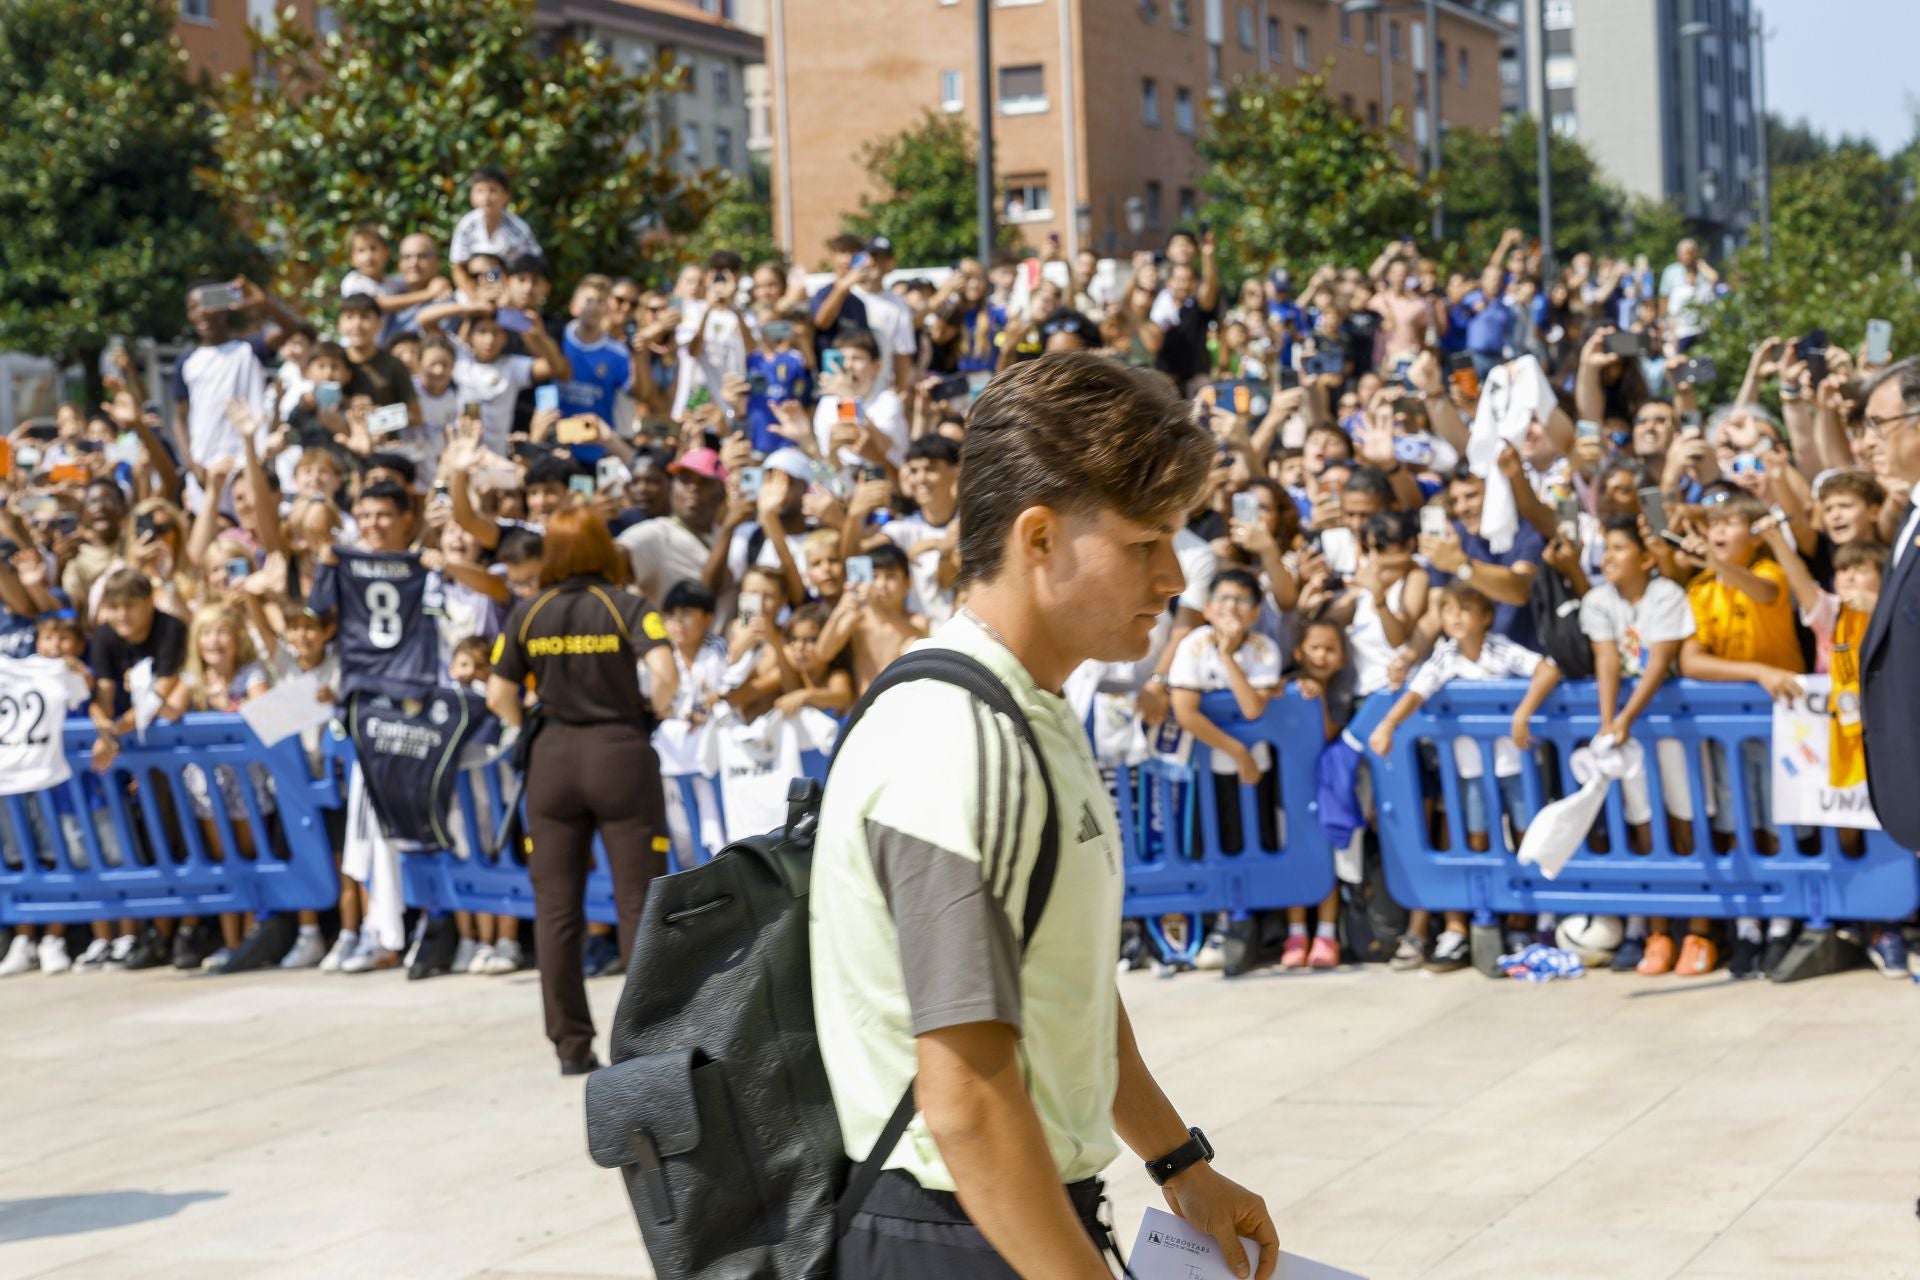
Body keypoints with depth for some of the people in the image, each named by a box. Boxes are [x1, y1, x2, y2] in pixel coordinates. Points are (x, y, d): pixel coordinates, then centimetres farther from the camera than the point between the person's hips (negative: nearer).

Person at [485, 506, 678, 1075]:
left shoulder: (527, 614, 4)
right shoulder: (627, 607, -4)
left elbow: (499, 697, 1)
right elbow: (663, 672, -19)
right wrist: (651, 716, 0)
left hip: (552, 758, 2)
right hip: (620, 754, -2)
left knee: (555, 906, 7)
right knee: (639, 900, 3)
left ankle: (571, 1044, 8)